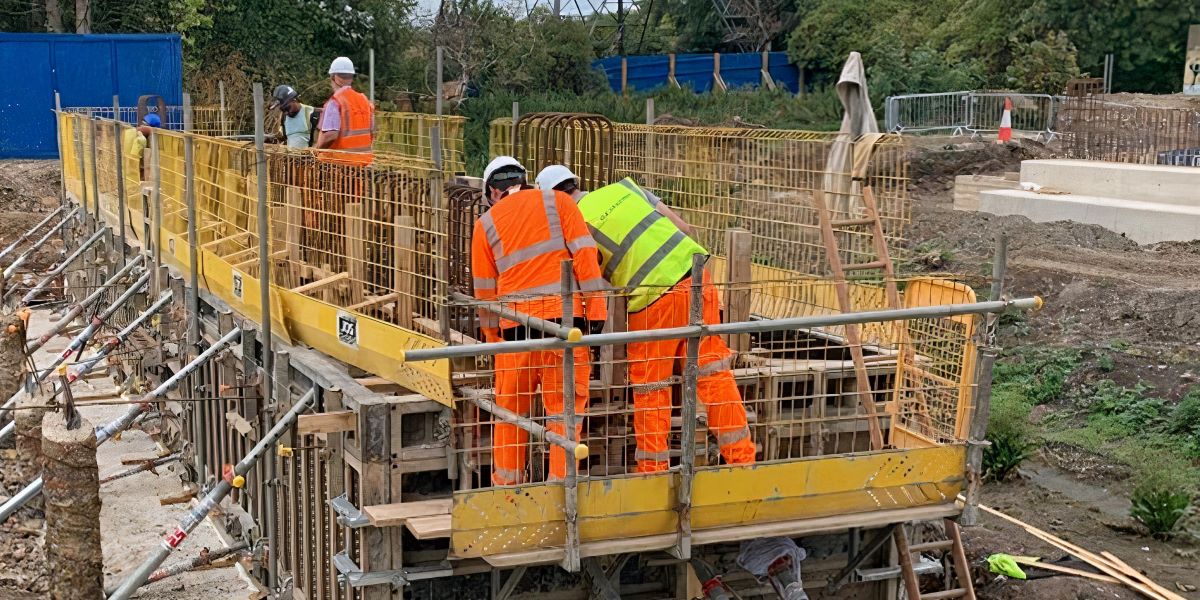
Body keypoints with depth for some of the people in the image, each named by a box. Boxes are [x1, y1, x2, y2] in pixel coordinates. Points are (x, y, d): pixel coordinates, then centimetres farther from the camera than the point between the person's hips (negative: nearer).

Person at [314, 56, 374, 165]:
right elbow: (372, 134, 12)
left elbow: (330, 135, -22)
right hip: (363, 160, 6)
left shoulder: (335, 102, -12)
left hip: (340, 161, -6)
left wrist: (317, 148, -6)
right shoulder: (364, 100, 9)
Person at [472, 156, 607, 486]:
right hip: (564, 317, -1)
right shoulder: (557, 201, 9)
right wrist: (595, 308, -3)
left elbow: (485, 289, 15)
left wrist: (493, 338, 24)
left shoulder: (486, 223, 13)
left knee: (511, 409, 15)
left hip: (516, 324, 1)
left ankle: (506, 484, 23)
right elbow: (584, 254, -2)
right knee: (565, 407, 4)